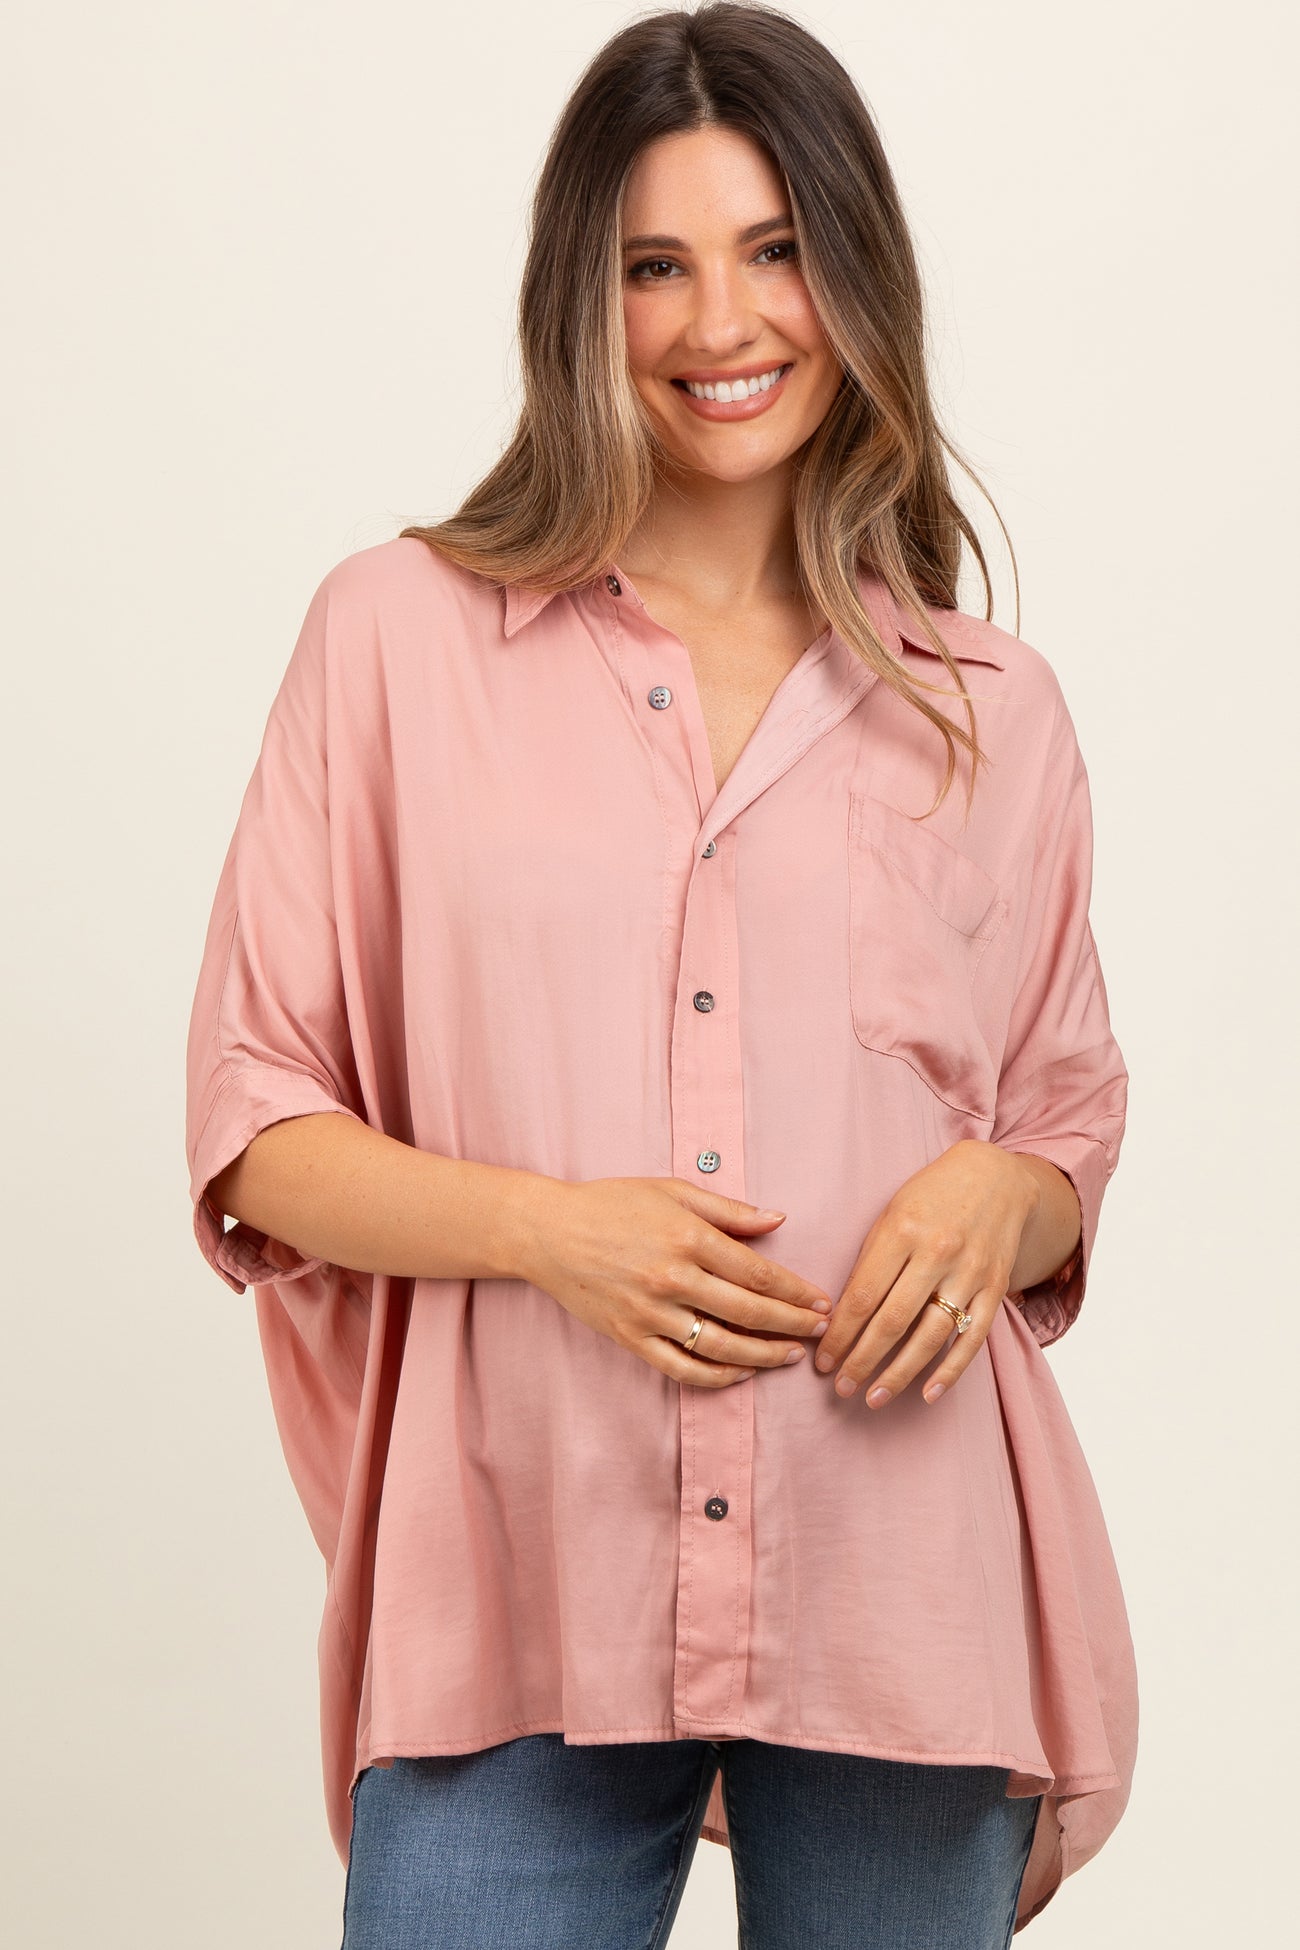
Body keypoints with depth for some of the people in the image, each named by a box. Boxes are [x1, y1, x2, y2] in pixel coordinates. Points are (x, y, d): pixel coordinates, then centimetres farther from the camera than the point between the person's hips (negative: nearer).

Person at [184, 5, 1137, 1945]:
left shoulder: (992, 711, 9)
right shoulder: (400, 637, 4)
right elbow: (252, 1130, 3)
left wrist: (999, 1200, -6)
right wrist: (548, 1227, -13)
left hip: (901, 1614, 2)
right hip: (521, 1596, -1)